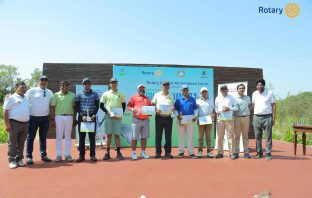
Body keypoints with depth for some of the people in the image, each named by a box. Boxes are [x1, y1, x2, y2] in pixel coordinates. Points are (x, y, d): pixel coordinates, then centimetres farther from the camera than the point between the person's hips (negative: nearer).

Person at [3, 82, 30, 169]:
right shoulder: (11, 98, -2)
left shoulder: (27, 99, 18)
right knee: (12, 143, 0)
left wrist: (29, 123, 18)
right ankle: (12, 160, 7)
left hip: (25, 124, 6)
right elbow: (5, 111, -7)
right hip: (14, 123, -6)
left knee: (21, 143, 11)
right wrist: (7, 124, -14)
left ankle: (19, 159, 19)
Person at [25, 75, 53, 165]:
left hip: (45, 118, 4)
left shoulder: (50, 93, 9)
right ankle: (29, 156, 7)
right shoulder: (31, 91, -2)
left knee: (43, 137, 12)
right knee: (30, 137, 1)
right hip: (33, 117, -4)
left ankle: (43, 155, 20)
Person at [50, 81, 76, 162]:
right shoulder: (56, 95, 4)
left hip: (69, 117, 2)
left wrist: (74, 118, 6)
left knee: (68, 136, 6)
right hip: (59, 117, -1)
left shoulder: (72, 95, 9)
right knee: (59, 136, 3)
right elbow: (52, 107, 1)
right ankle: (59, 155, 9)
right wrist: (52, 119, -5)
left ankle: (67, 155, 12)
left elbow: (74, 107, 11)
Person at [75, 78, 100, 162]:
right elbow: (77, 107, 2)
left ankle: (92, 155, 7)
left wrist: (94, 115, -10)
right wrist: (82, 116, -10)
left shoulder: (95, 94, 7)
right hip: (82, 117, 0)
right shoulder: (79, 95, 6)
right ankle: (81, 155, 9)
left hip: (92, 117, 0)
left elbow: (97, 105, 4)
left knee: (92, 136, 2)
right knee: (81, 136, 2)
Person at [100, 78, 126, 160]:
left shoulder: (121, 94, 9)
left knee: (117, 135, 3)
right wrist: (108, 112, -9)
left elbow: (124, 105, 12)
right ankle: (107, 153, 10)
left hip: (118, 117, 0)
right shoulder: (106, 94, 6)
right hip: (108, 116, 0)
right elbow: (101, 105, 5)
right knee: (109, 135, 3)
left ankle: (118, 152, 10)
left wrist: (121, 114, -3)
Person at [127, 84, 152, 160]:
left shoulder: (147, 99, 18)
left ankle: (143, 152, 18)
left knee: (144, 137, 8)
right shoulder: (133, 97, 7)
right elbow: (128, 106, 2)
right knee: (134, 137, -2)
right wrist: (132, 109, -17)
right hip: (136, 119, -4)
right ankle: (133, 153, 7)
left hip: (146, 120, 4)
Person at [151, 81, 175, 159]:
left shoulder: (171, 96, 14)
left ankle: (168, 152, 12)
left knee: (168, 136, 4)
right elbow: (152, 105, 6)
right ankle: (158, 152, 8)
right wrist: (156, 110, -12)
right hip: (159, 117, -2)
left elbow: (173, 105, 18)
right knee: (158, 135, 0)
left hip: (168, 117, 2)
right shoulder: (157, 95, 7)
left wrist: (173, 108, -5)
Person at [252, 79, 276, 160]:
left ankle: (268, 153, 5)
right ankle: (259, 153, 15)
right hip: (256, 117, 3)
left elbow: (273, 105, 0)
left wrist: (273, 117, -6)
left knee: (268, 136, 0)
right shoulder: (254, 94, 10)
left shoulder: (270, 93, 0)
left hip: (267, 117, -3)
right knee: (257, 136, 6)